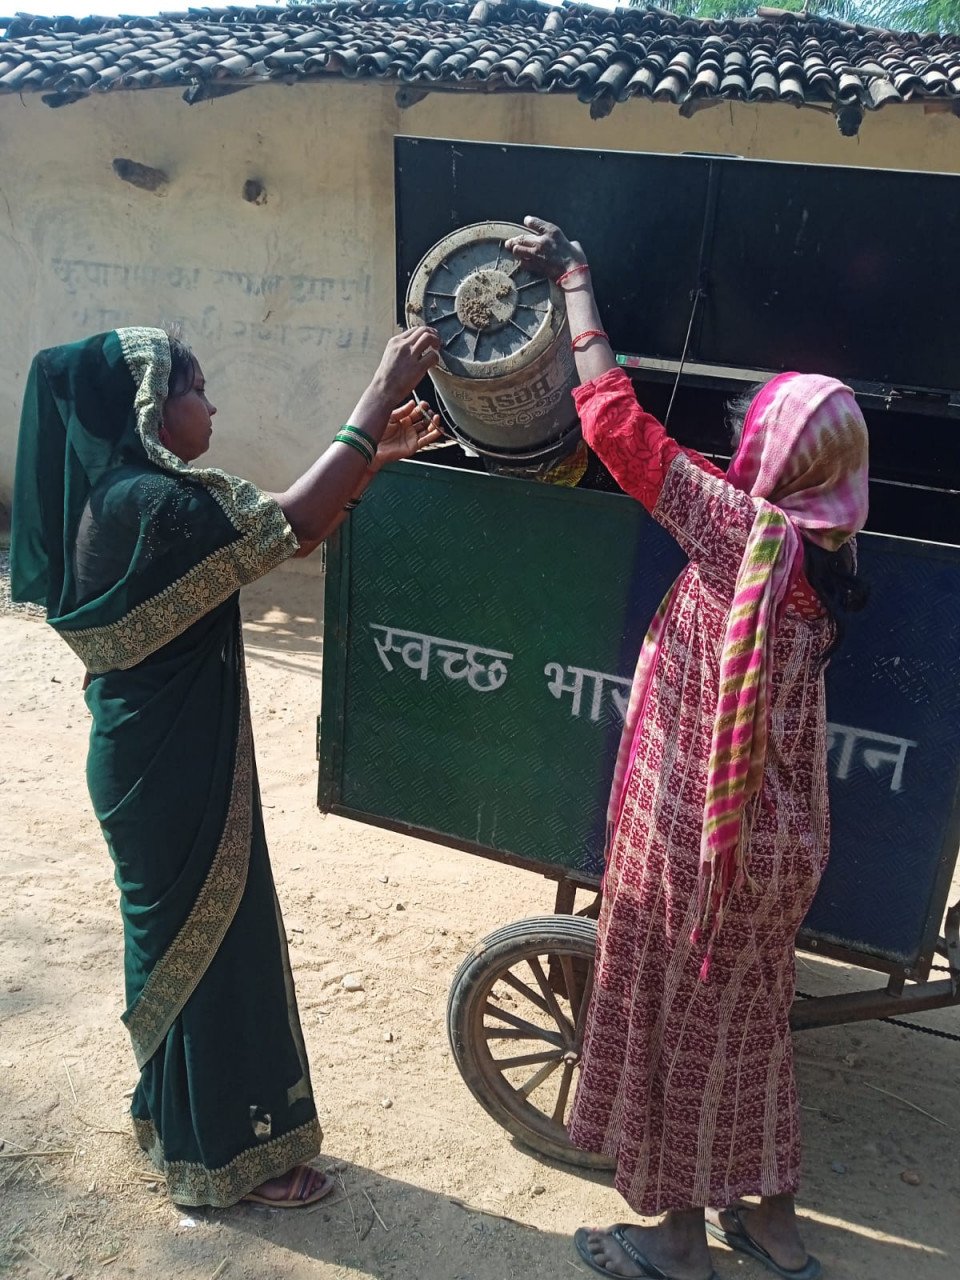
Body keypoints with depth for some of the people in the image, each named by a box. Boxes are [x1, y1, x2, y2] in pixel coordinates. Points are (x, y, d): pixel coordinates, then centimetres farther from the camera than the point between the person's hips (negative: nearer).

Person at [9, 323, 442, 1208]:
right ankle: (223, 1156, 28)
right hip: (171, 770, -10)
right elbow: (297, 522, -30)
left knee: (185, 935, 23)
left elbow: (289, 530, 8)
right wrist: (383, 391, -25)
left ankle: (175, 1115, 45)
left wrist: (378, 454, 2)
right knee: (207, 942, 6)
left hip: (169, 758, 10)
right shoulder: (146, 504, -24)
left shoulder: (142, 495, 7)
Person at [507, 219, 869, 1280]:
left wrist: (573, 279, -6)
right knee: (747, 1015, 24)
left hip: (700, 834, -7)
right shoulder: (824, 551, -1)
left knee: (679, 1021, 12)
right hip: (778, 834, 8)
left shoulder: (744, 530, -23)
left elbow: (617, 422, -18)